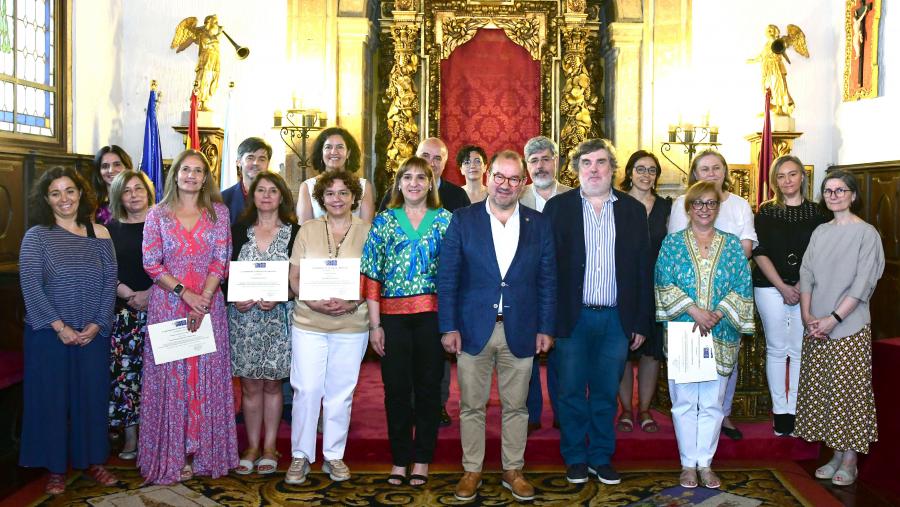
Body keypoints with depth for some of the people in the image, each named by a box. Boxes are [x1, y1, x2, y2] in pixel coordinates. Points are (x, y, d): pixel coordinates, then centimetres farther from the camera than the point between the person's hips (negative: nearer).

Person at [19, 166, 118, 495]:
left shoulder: (99, 235, 4)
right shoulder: (36, 237, -4)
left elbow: (110, 282, 1)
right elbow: (30, 286, -10)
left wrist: (97, 324, -9)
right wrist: (59, 326, -16)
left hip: (93, 333, 2)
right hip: (49, 334, -2)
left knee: (92, 395, 9)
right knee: (51, 397, 6)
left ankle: (93, 460, 25)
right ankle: (55, 468, 20)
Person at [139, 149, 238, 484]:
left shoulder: (218, 212, 6)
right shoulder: (158, 214, 5)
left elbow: (221, 260, 0)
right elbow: (151, 263, -1)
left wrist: (203, 300, -12)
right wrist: (184, 292, -12)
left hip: (208, 304, 1)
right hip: (168, 304, 0)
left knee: (207, 377, 3)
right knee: (170, 377, 1)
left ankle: (203, 452, 12)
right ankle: (173, 455, 10)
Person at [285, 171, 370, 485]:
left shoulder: (366, 232, 2)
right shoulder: (308, 230, 4)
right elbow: (294, 277, 3)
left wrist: (353, 303, -15)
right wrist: (314, 302, -14)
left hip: (352, 325, 0)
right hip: (308, 322, 0)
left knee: (341, 393, 8)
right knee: (306, 390, 0)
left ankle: (334, 455, 22)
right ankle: (300, 456, 15)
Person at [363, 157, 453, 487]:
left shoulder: (445, 220, 5)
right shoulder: (384, 220, 6)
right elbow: (371, 275, 3)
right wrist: (374, 325, -3)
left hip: (432, 314, 0)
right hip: (393, 315, 1)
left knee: (428, 388, 6)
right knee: (396, 388, 6)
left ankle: (422, 460, 20)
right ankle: (399, 459, 20)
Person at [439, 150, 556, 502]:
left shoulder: (539, 224, 5)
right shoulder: (463, 220, 0)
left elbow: (547, 281, 6)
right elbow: (447, 277, -2)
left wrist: (546, 329, 1)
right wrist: (449, 327, -7)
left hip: (521, 332, 1)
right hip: (473, 329, -1)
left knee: (516, 406, 11)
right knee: (471, 406, 8)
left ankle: (513, 470, 27)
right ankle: (472, 471, 22)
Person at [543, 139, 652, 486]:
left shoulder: (633, 210, 6)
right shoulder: (558, 207, 1)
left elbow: (643, 269, 6)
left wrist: (641, 323, 3)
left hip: (616, 319, 2)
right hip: (572, 317, -1)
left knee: (606, 393, 11)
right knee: (570, 392, 7)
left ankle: (601, 457, 25)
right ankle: (575, 458, 22)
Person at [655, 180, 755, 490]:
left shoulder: (732, 245, 7)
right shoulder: (672, 243, 4)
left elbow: (742, 288, 1)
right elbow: (665, 285, -5)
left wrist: (718, 314, -13)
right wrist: (693, 310, -16)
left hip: (721, 336, 1)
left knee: (712, 403, 6)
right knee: (684, 402, 4)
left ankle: (705, 463, 17)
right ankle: (688, 464, 15)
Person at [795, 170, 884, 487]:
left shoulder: (867, 233, -5)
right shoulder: (820, 232, 10)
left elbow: (862, 284, -11)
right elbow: (806, 275, 6)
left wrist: (833, 319, -16)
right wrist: (808, 316, -6)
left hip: (850, 327, -5)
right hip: (816, 327, 5)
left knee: (849, 392, 0)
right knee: (822, 391, 8)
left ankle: (849, 461, 11)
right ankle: (836, 454, 20)